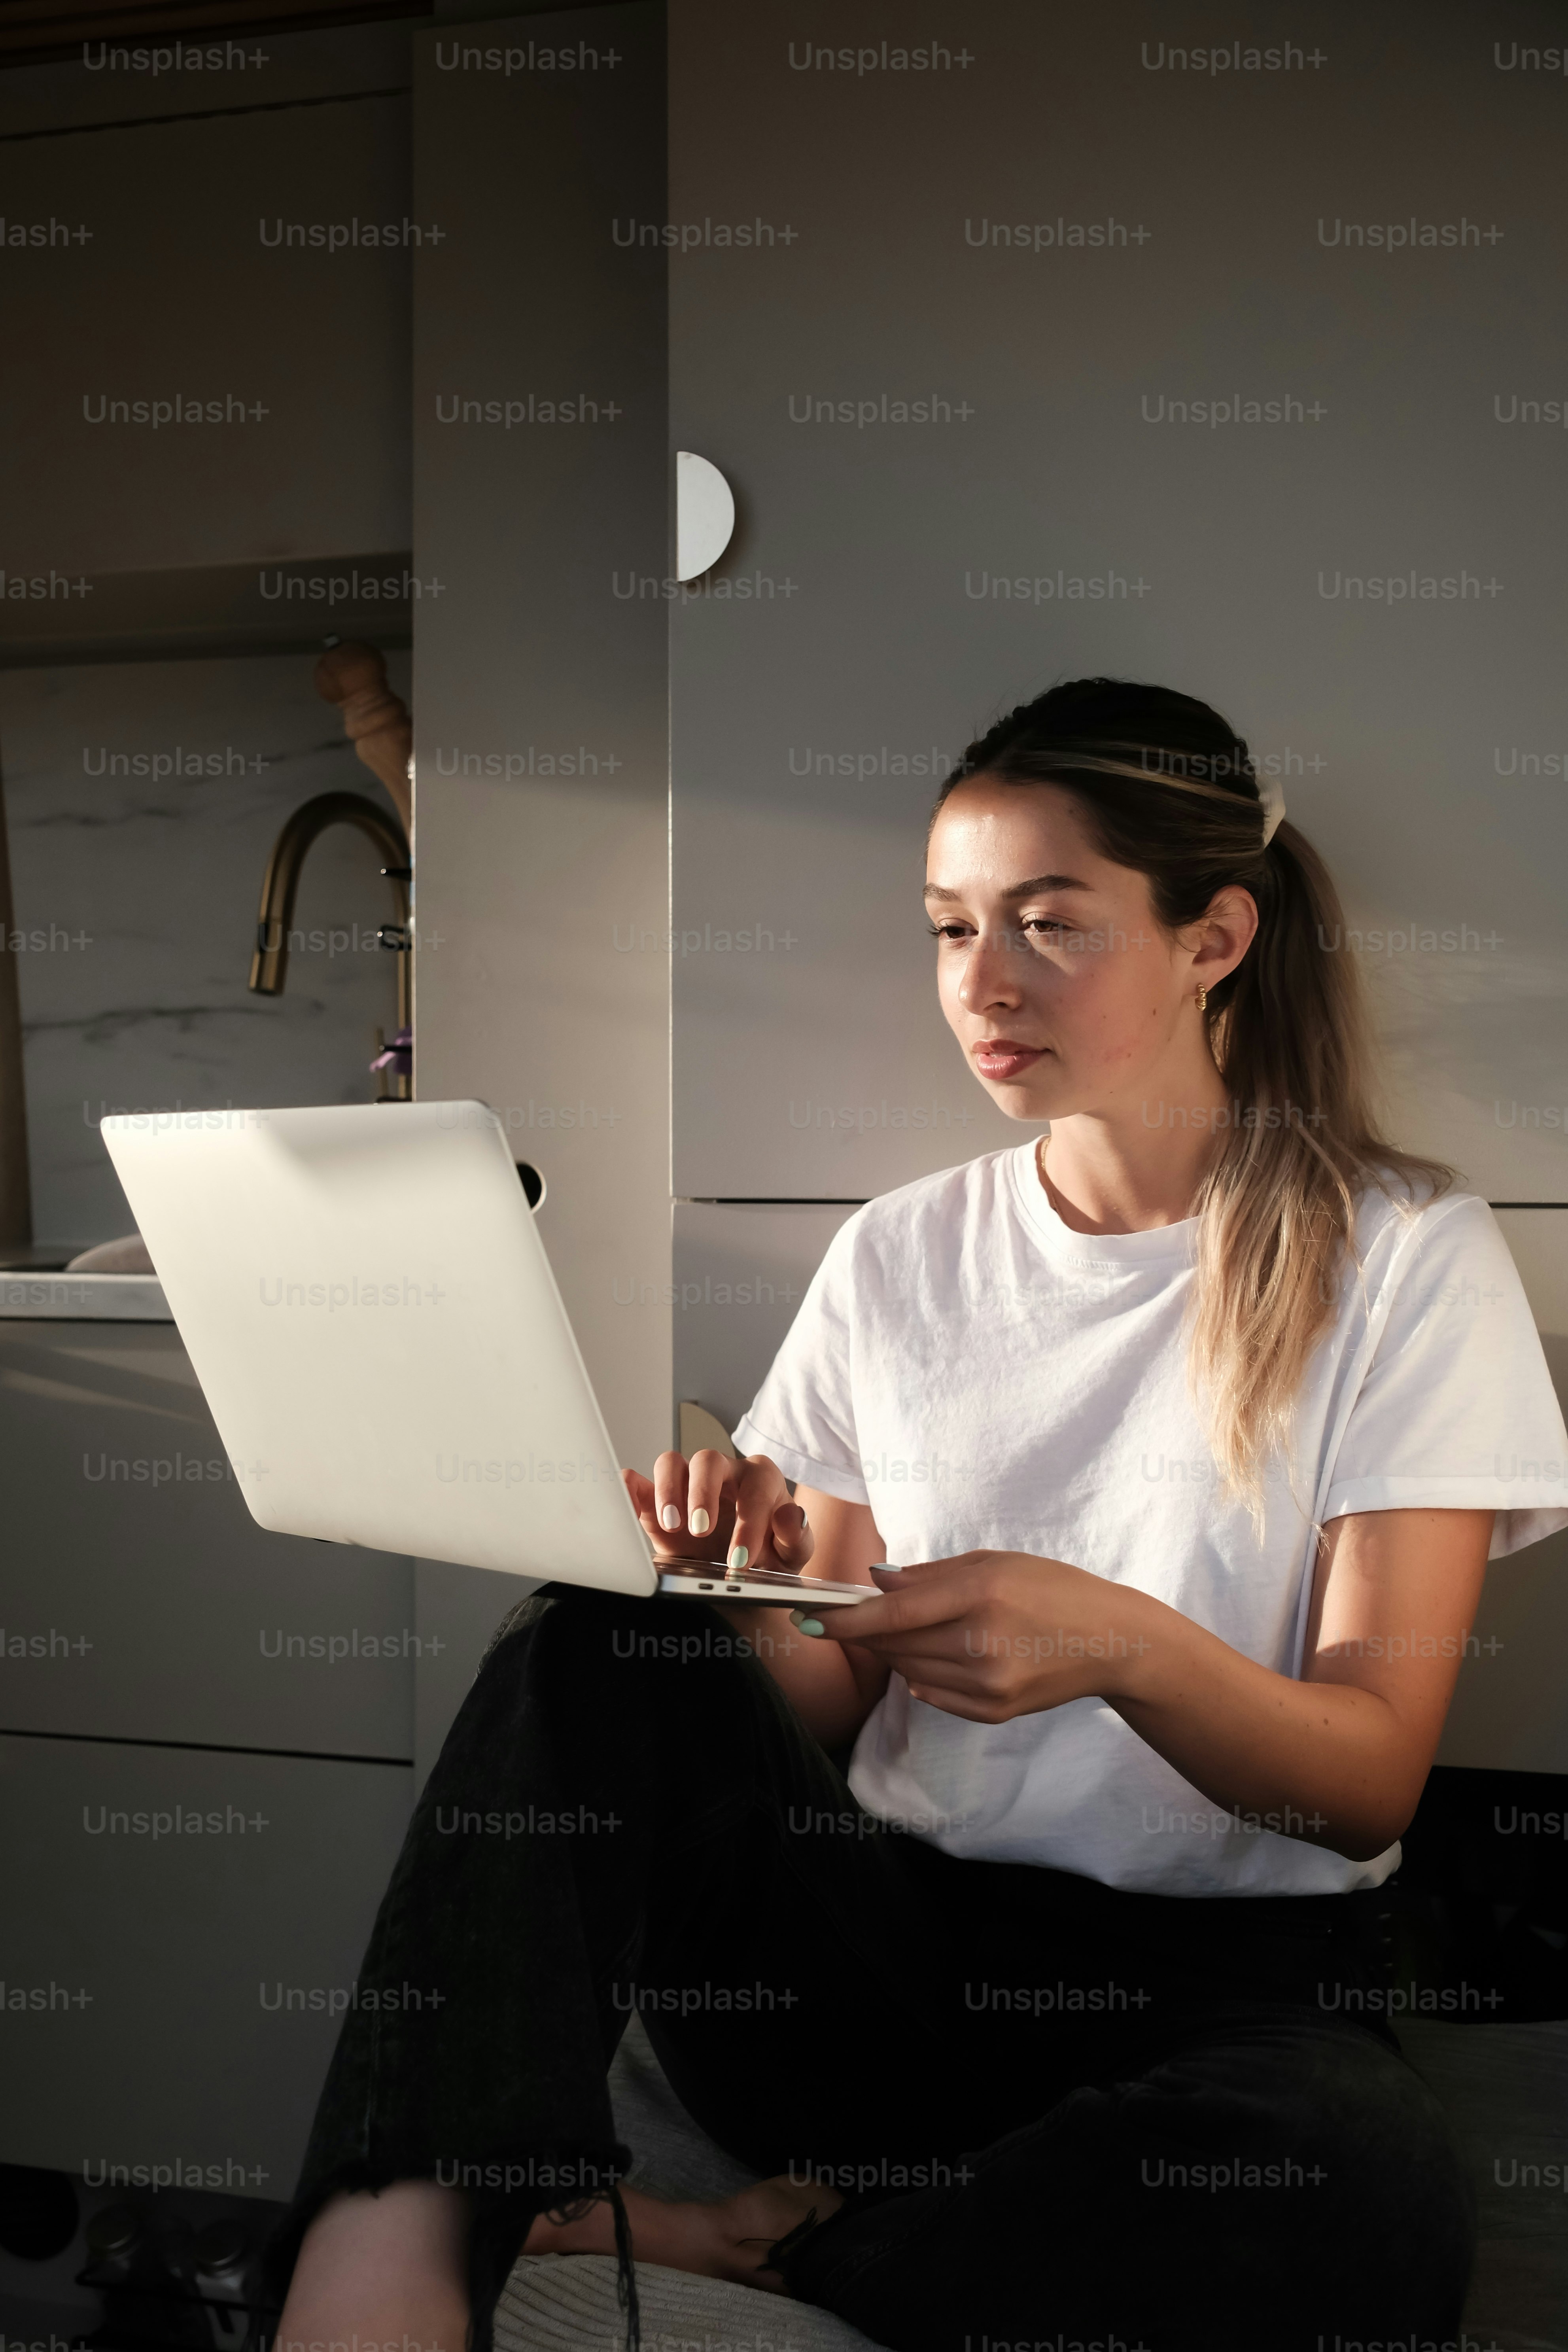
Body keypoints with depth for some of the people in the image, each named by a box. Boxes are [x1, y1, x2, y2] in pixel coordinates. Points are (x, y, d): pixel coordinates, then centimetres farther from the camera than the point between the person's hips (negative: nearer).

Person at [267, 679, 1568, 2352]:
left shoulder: (1403, 1255, -2)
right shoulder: (901, 1256, 9)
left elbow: (1373, 1779, -7)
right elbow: (832, 1712, 8)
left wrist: (1126, 1646, -27)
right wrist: (763, 1573, -15)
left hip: (1225, 1979, -2)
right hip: (891, 1945, 3)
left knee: (1366, 2196, -37)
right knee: (597, 1643, -22)